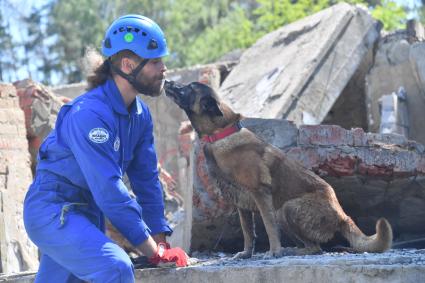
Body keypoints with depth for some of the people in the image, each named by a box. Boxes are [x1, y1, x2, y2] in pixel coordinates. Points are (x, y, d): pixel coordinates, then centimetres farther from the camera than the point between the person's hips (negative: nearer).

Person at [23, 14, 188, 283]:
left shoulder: (140, 114, 2)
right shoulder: (90, 114, -25)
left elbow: (146, 179, 6)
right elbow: (109, 191, -28)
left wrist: (161, 242, 0)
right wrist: (155, 252, -24)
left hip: (87, 211, 9)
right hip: (52, 209, -9)